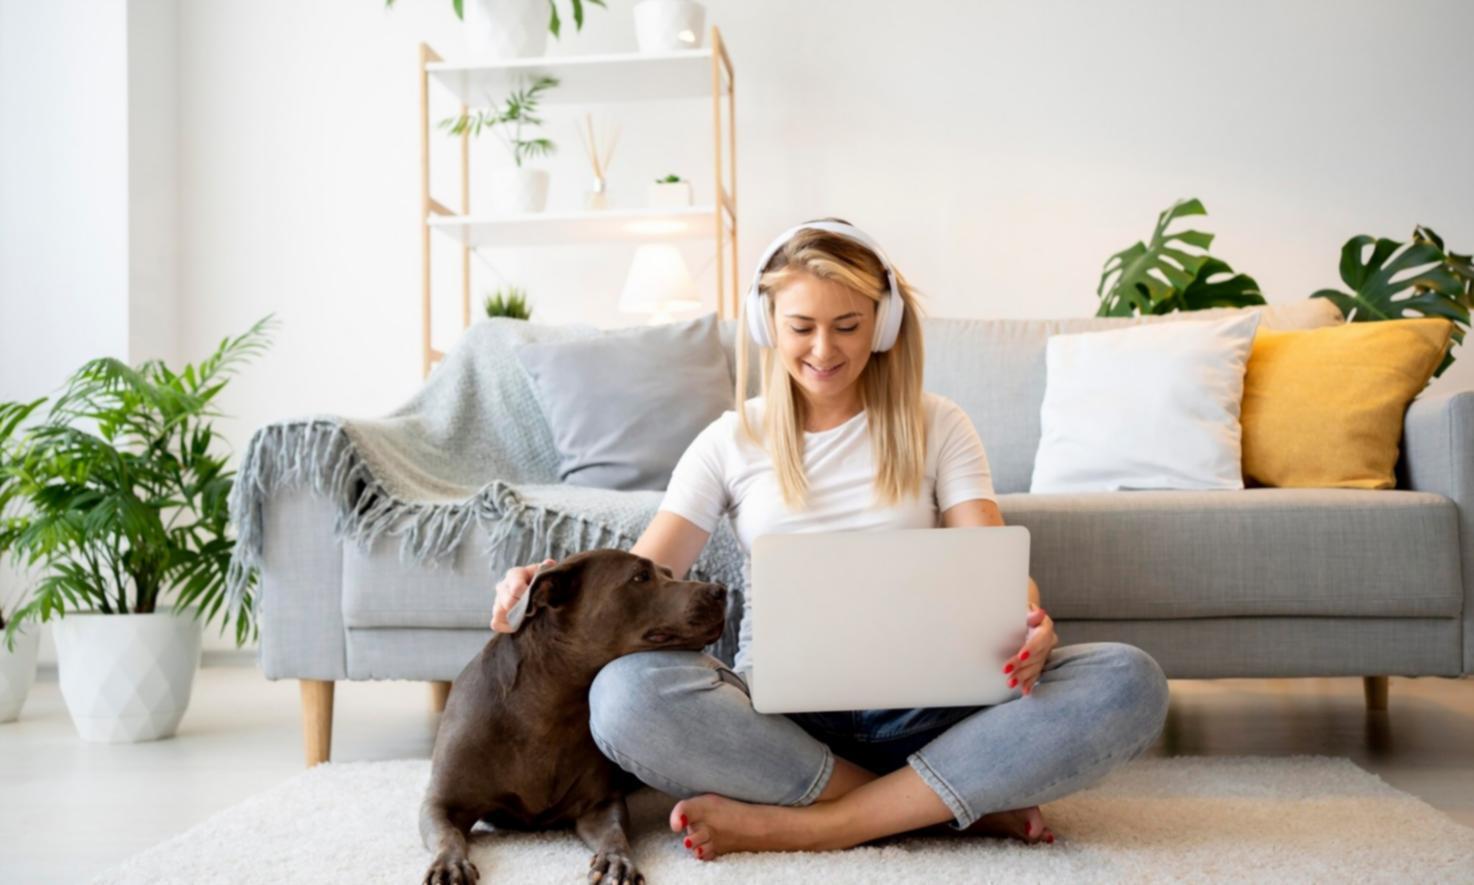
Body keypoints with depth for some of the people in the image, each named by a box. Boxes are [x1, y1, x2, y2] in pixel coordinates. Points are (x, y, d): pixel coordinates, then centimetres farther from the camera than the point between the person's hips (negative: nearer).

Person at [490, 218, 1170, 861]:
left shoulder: (935, 426, 9)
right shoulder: (732, 441, 9)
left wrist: (1027, 623, -25)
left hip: (922, 703, 1)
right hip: (781, 704, 0)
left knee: (1128, 680, -26)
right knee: (628, 692, -33)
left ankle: (804, 825, -25)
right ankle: (967, 803, -20)